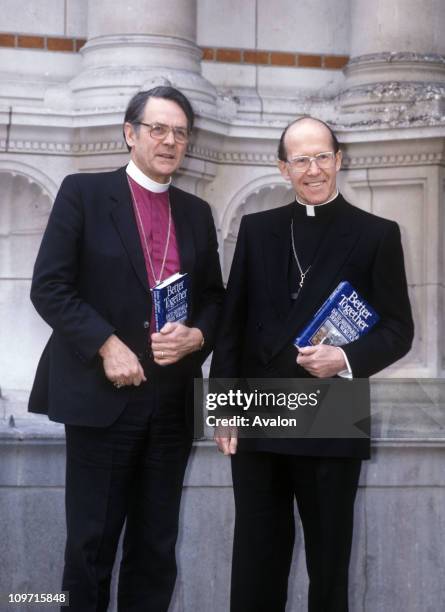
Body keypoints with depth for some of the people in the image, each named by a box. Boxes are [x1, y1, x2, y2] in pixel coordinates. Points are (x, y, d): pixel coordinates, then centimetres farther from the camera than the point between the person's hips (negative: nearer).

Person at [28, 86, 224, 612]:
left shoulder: (196, 212, 13)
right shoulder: (83, 192, -1)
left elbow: (213, 296, 16)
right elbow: (49, 286, -7)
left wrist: (197, 336, -6)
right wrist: (107, 345, -16)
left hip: (172, 400, 4)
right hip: (102, 395, -4)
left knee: (156, 547, 10)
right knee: (91, 543, 2)